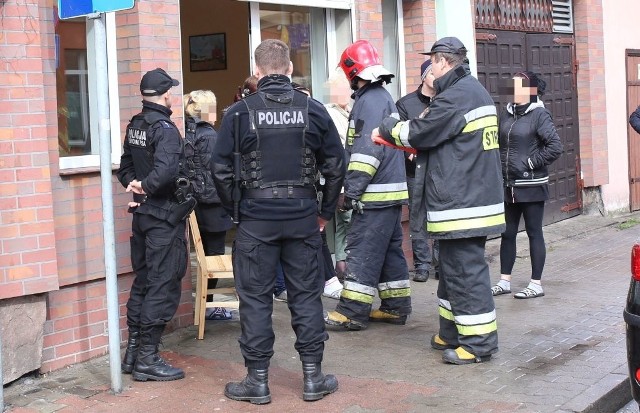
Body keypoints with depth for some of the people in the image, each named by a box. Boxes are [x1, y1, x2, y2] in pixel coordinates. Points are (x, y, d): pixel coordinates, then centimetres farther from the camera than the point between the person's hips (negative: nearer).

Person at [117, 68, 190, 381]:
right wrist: (145, 186, -14)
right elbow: (167, 170, -30)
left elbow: (125, 168, 17)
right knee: (163, 285, -3)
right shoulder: (165, 128, -17)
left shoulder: (134, 126, 11)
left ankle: (133, 352, 23)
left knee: (143, 281, 16)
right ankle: (147, 360, 1)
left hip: (143, 214, 9)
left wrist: (135, 184, 2)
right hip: (165, 217, -9)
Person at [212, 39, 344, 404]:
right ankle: (313, 377, 16)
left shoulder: (240, 112, -5)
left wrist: (235, 209, 9)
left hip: (256, 219, -1)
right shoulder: (313, 110, 0)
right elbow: (336, 166, 3)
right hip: (303, 217, 2)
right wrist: (326, 212, 12)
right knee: (306, 296, 10)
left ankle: (257, 381, 13)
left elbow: (222, 170, -5)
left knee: (256, 299, 7)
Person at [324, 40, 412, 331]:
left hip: (376, 195, -10)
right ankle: (396, 307, 19)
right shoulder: (383, 98, 18)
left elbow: (367, 151, -22)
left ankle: (353, 312, -4)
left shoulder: (370, 101, -14)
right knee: (390, 249, 13)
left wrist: (352, 190, -20)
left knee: (362, 250, -7)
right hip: (391, 191, 10)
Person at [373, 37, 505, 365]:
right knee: (454, 267, 18)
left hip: (460, 203, -11)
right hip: (477, 197, 11)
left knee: (464, 270, -5)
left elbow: (417, 133, -11)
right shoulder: (477, 91, 16)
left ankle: (478, 341, 1)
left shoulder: (454, 97, -17)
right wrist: (397, 135, 13)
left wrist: (388, 129, 7)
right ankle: (453, 333, 28)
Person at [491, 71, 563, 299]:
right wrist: (499, 166, 8)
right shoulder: (507, 114, 8)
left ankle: (536, 284, 10)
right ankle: (504, 281, 20)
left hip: (531, 186, -6)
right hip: (508, 186, 6)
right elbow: (499, 143, 20)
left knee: (534, 233, 2)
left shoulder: (539, 114, -10)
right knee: (507, 233, 11)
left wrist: (530, 163, -14)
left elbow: (555, 147, -16)